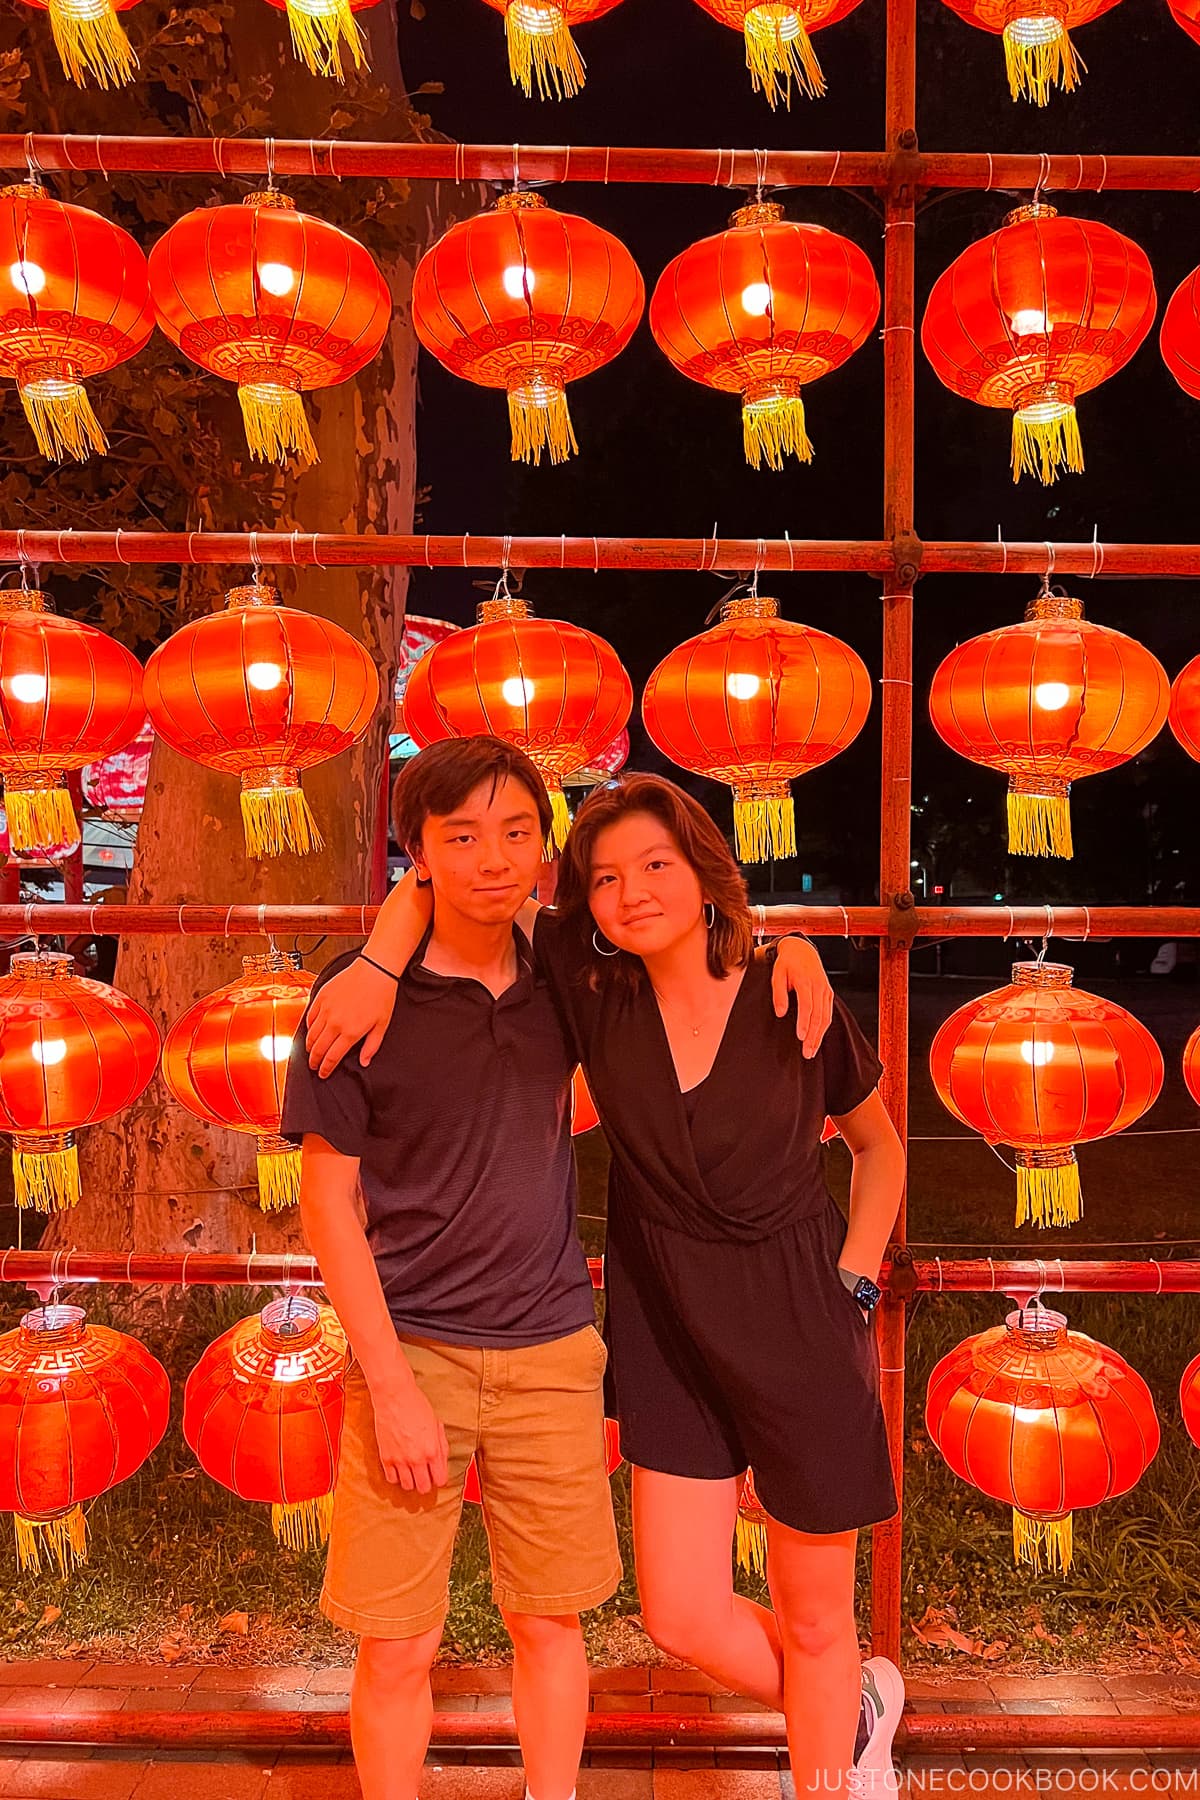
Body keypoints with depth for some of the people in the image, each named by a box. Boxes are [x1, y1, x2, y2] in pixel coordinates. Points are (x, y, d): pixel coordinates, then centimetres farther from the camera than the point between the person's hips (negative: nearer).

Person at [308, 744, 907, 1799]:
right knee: (683, 1615, 10)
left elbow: (879, 1144, 5)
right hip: (668, 1325, 3)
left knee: (813, 1622, 13)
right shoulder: (595, 991, -9)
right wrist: (377, 967, -21)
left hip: (798, 1325, -2)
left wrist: (854, 1282, -3)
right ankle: (857, 1712, 39)